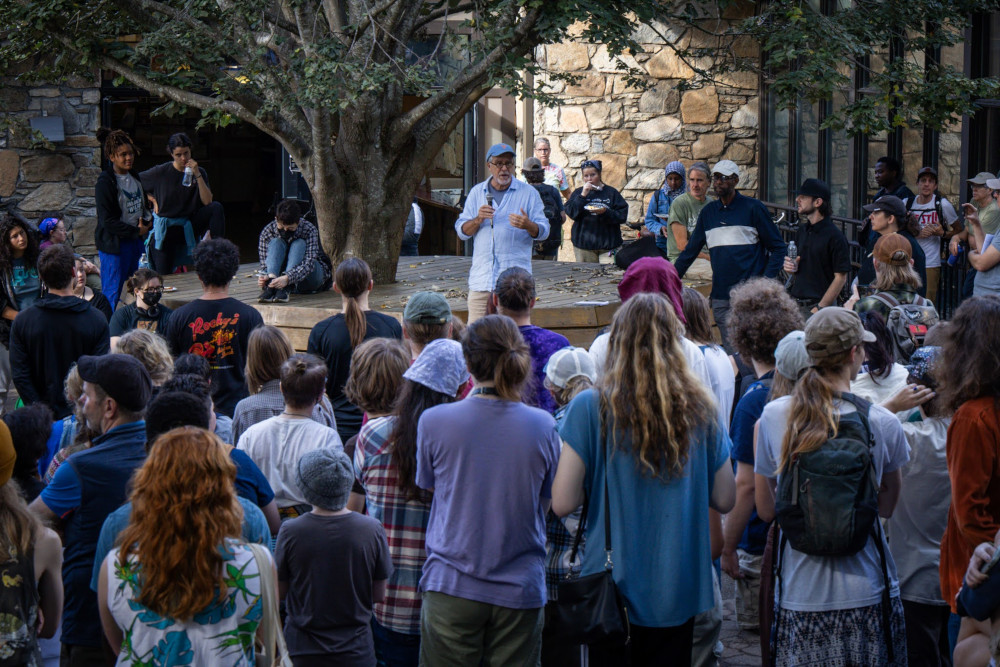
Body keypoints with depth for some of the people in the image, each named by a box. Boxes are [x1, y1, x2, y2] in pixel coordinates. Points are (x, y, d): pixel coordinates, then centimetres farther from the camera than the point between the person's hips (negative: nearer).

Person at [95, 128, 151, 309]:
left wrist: (148, 222, 4)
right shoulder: (105, 183, -13)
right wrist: (136, 231, -14)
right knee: (112, 294, -5)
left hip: (136, 240, 8)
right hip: (114, 244, -8)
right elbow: (108, 221, -16)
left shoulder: (134, 177, 11)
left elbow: (143, 204, 25)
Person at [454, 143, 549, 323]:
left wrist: (528, 225, -19)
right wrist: (478, 220, -8)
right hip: (481, 278, 3)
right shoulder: (477, 193, 15)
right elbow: (461, 231, 12)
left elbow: (543, 231, 3)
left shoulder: (529, 193, 7)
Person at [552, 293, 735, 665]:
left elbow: (562, 503, -11)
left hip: (613, 589, -2)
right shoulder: (699, 409, -2)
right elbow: (725, 500, 4)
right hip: (677, 591, 2)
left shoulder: (591, 408, -10)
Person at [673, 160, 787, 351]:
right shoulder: (708, 212, 15)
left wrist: (766, 280, -8)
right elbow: (691, 250, 22)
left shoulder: (752, 208, 1)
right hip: (721, 296, 4)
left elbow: (777, 247, 4)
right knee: (731, 352, 1)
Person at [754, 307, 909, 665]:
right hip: (867, 595, -1)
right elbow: (887, 506, 5)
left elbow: (765, 509, 6)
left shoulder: (773, 417, -4)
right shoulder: (883, 423, -8)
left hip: (799, 596, 2)